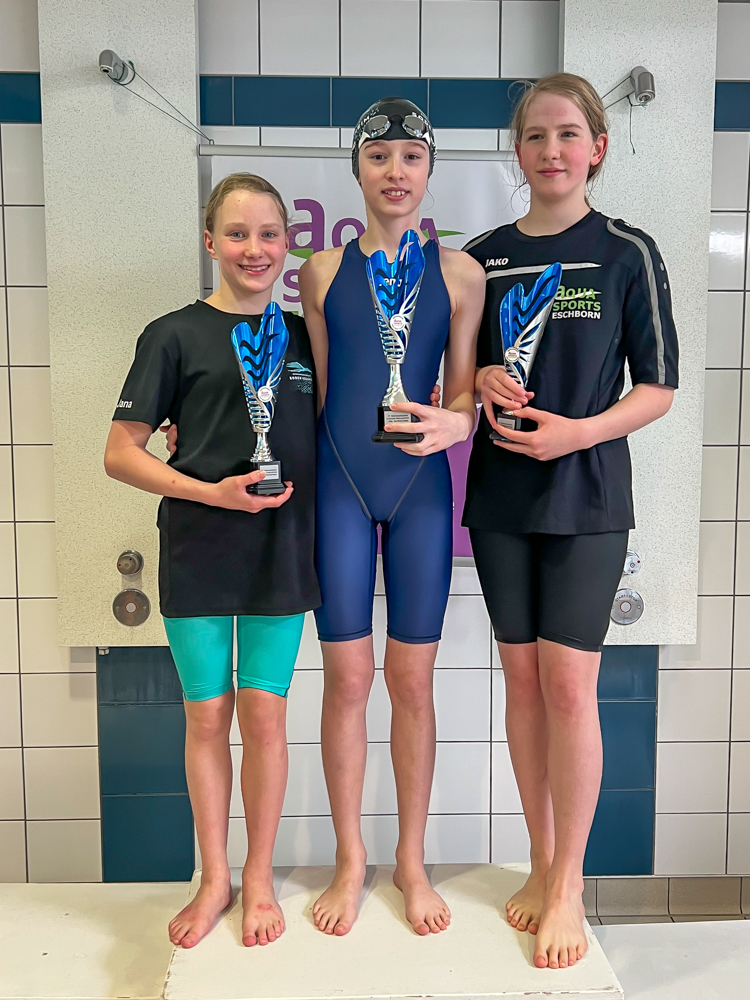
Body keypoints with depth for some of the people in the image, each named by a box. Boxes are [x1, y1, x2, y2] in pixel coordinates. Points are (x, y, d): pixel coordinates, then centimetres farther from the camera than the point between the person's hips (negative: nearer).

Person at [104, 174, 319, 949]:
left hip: (281, 553, 2)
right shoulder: (175, 336, -2)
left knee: (264, 712, 6)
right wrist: (211, 491, -16)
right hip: (197, 555, -1)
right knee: (207, 714, 8)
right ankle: (213, 878, 28)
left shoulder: (303, 337, 8)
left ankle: (259, 877, 26)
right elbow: (120, 454, -4)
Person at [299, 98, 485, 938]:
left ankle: (412, 859, 25)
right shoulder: (323, 270, 7)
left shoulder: (459, 272, 4)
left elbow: (466, 398, 5)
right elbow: (316, 391, 11)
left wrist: (454, 423, -16)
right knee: (347, 676, 4)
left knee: (412, 679, 6)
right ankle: (350, 858, 24)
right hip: (339, 483, 1)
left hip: (420, 487, 0)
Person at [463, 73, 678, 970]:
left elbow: (657, 388, -1)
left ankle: (569, 883, 13)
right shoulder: (482, 258, 8)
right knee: (522, 675, 7)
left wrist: (580, 431, -16)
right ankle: (541, 863, 24)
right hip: (500, 494, 3)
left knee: (568, 682, -6)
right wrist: (483, 383, -7)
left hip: (585, 494, -3)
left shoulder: (627, 253, -1)